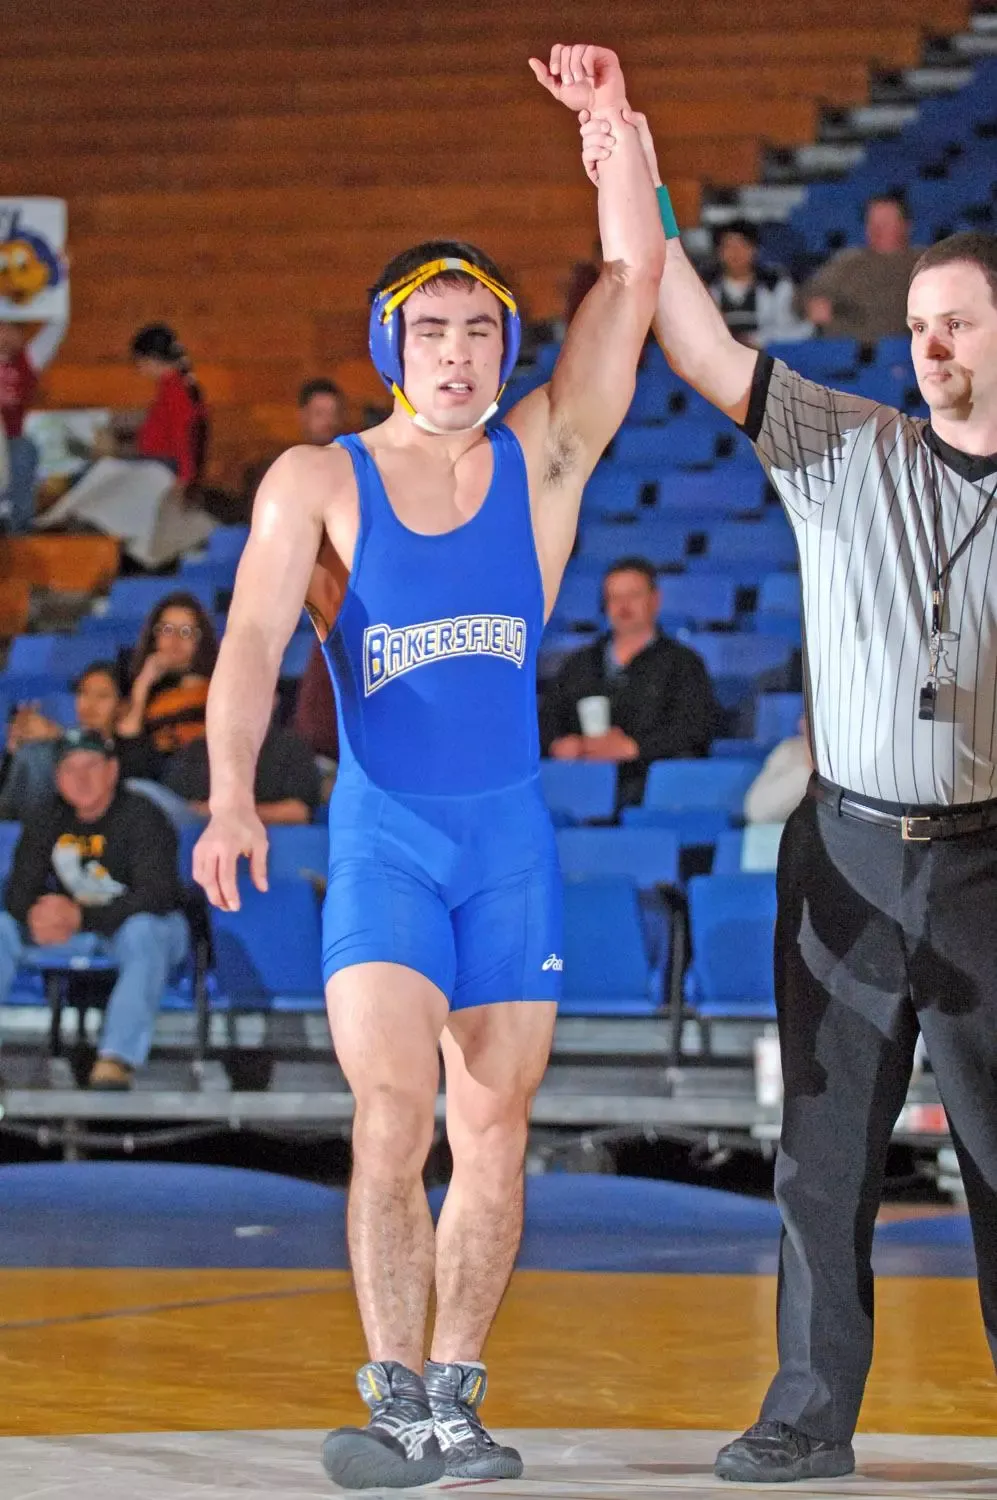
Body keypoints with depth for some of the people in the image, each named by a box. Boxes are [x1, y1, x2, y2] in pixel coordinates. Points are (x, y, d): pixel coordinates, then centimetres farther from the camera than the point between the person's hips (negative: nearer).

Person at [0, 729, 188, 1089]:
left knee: (143, 932, -39)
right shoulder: (46, 824, 3)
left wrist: (83, 917, -35)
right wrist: (36, 916, -27)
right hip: (74, 934, 5)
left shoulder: (141, 817, -14)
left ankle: (117, 1058, -51)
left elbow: (155, 894, -23)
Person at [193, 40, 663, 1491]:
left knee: (493, 1136, 5)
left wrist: (611, 120, -15)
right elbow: (252, 645, -10)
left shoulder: (543, 458, 4)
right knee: (391, 1124, -14)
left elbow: (633, 279, -4)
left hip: (514, 836, 2)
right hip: (382, 836, -2)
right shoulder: (316, 483, -1)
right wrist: (232, 796, -26)